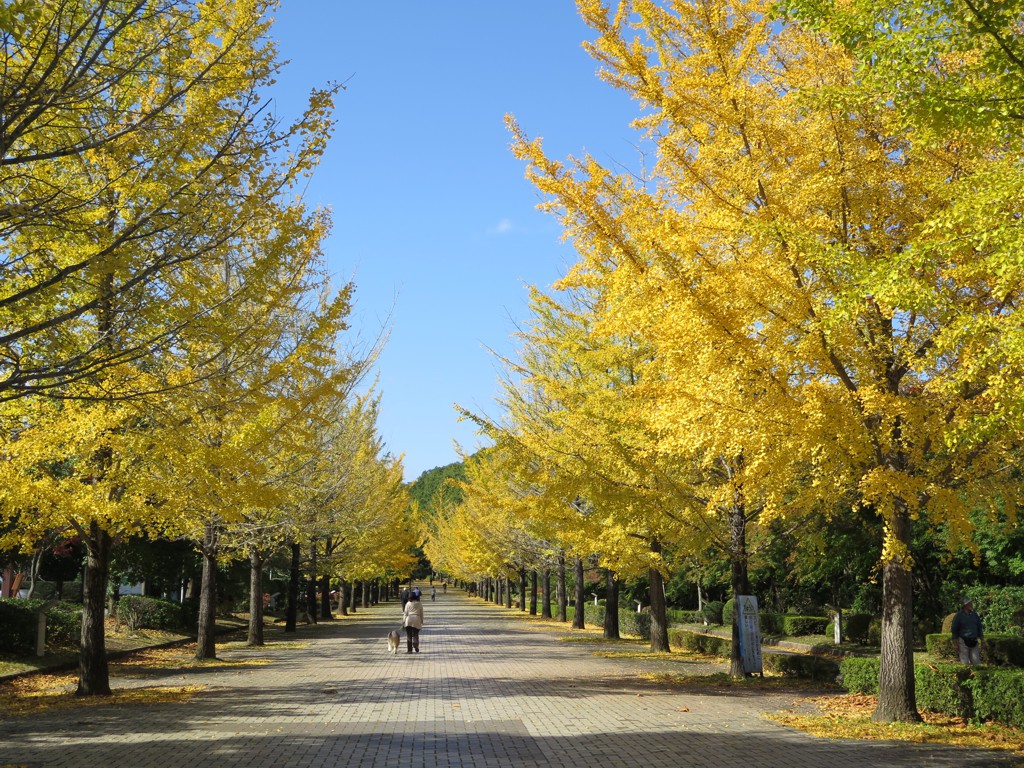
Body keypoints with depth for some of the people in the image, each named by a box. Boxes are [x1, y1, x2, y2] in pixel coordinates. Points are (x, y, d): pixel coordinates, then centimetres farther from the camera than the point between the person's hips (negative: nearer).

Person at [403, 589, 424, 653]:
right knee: (415, 635, 8)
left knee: (409, 635, 5)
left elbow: (405, 613, 0)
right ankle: (416, 649, -1)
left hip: (409, 619, -1)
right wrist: (422, 621, 18)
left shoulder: (408, 604, 1)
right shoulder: (419, 604, 5)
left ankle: (409, 650, 3)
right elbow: (421, 613, 9)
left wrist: (403, 621, 5)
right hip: (417, 620, 1)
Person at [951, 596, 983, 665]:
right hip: (963, 642, -4)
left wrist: (982, 642, 10)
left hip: (974, 643, 4)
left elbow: (979, 629, 14)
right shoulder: (958, 616, -5)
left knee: (976, 662, 2)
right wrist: (955, 644, -9)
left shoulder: (975, 615, 8)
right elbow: (954, 631, -4)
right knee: (965, 663, -2)